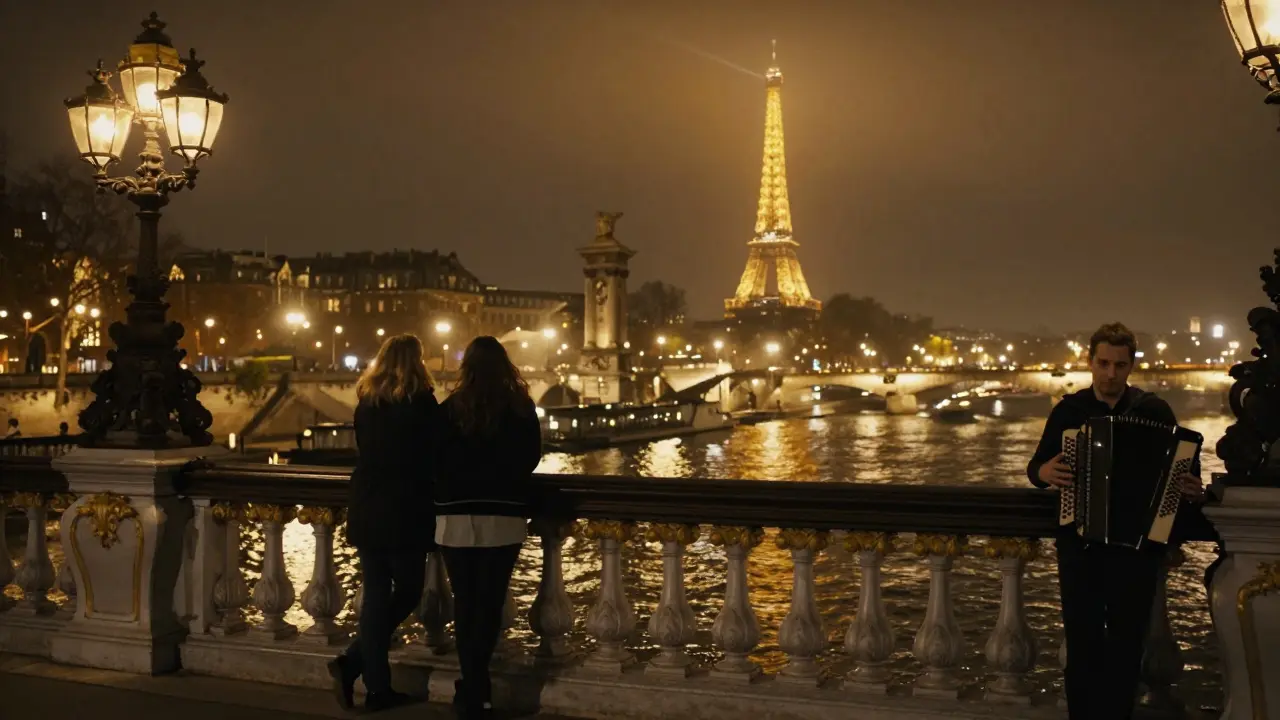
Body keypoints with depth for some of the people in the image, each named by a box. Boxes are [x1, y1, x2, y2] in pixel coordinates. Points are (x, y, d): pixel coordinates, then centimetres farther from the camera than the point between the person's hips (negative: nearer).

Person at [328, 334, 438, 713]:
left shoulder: (366, 401, 6)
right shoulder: (422, 403, -9)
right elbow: (435, 458, -4)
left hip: (367, 510, 5)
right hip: (405, 512, -5)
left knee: (376, 595, 8)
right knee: (406, 593, 9)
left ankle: (378, 687, 5)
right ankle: (352, 663, 0)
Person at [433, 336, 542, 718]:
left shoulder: (450, 410, -5)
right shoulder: (521, 408, -3)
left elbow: (435, 461, 2)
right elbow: (531, 458, 8)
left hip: (456, 517, 0)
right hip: (503, 518, 0)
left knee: (465, 601, 10)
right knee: (490, 602, 6)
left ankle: (472, 686, 15)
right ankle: (477, 688, 1)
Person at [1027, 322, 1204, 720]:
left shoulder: (1154, 409, -2)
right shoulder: (1068, 410, 2)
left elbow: (1183, 467, 2)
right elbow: (1036, 465, 8)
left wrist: (1193, 488, -20)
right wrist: (1044, 472, -15)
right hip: (1079, 541, 1)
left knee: (1126, 643, 7)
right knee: (1082, 641, 6)